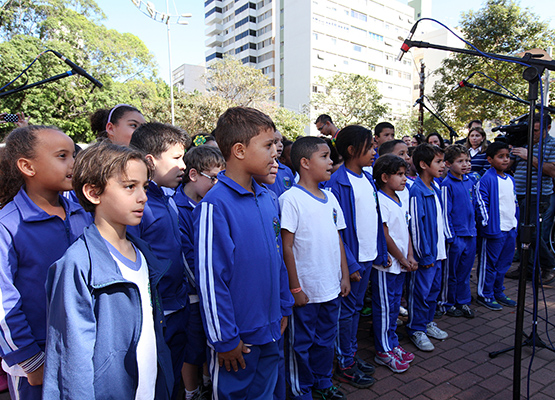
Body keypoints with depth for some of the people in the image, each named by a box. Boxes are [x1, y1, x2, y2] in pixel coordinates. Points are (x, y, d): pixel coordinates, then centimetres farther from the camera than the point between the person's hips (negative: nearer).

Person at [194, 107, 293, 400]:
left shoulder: (266, 199, 2)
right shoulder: (215, 205, -21)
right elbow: (209, 277, -19)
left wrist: (283, 307, 12)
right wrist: (224, 339, -14)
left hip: (270, 331, 7)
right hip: (237, 337, -7)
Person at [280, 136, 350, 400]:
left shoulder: (330, 198, 6)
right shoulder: (291, 198, -15)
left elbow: (337, 239, 12)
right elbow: (286, 247, -15)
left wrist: (344, 276, 11)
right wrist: (295, 288, -14)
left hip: (331, 288, 7)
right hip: (305, 290, -6)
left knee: (326, 339, 22)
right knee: (301, 344, 12)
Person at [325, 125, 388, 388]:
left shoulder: (368, 179, 8)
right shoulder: (338, 183, -16)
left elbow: (376, 219, 13)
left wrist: (382, 253, 11)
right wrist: (349, 264, -18)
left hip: (368, 256, 8)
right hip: (351, 258, -7)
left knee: (357, 306, 19)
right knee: (347, 310, 6)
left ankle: (352, 354, 35)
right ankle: (345, 365, 22)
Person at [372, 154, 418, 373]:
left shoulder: (402, 201, 10)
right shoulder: (379, 201, -18)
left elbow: (406, 230, 13)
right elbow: (385, 236, -18)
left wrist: (409, 256, 3)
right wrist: (401, 259, -9)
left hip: (400, 264, 9)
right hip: (385, 264, -9)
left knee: (394, 306, 18)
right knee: (384, 308, 4)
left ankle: (393, 344, 33)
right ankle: (383, 351, 18)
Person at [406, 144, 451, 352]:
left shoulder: (436, 189, 9)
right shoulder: (416, 192, -18)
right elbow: (416, 226, -19)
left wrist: (443, 248, 15)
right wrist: (425, 255, -17)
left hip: (437, 251, 9)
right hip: (425, 253, -9)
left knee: (434, 288, 19)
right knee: (420, 291, 3)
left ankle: (428, 322, 35)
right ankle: (416, 330, 18)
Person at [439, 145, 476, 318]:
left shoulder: (470, 182, 9)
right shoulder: (447, 184, -13)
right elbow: (445, 212, -14)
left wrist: (473, 227, 15)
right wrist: (451, 236, -14)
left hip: (470, 235, 7)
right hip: (455, 236, -6)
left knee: (465, 271, 17)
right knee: (450, 273, 7)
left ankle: (463, 302, 31)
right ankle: (447, 303, 22)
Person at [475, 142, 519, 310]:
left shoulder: (510, 179, 12)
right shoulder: (486, 180, -14)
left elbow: (514, 203, 20)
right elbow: (481, 204, -16)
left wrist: (516, 223, 16)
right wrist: (488, 225, -17)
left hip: (510, 229, 8)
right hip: (494, 230, -8)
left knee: (504, 263, 17)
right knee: (489, 264, 3)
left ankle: (498, 293, 32)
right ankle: (485, 296, 16)